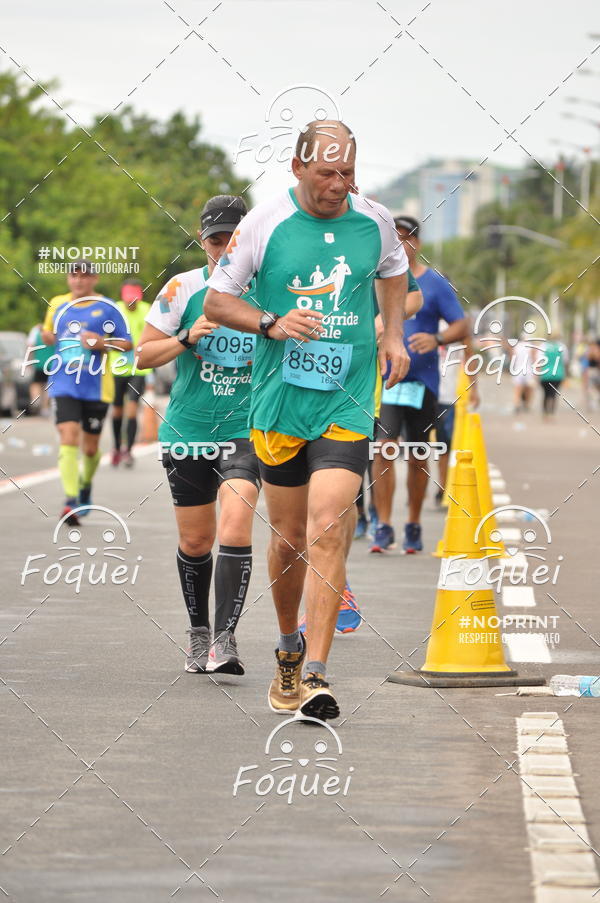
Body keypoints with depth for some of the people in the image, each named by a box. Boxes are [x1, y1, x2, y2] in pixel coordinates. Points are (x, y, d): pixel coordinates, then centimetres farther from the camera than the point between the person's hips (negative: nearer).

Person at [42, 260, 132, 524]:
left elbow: (127, 343, 1)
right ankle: (71, 500, -21)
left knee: (90, 447, 9)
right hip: (64, 385, 1)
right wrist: (46, 336, 0)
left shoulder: (107, 308, -2)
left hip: (96, 388, -1)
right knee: (68, 438, -17)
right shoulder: (57, 305, 9)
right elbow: (48, 333, 24)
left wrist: (103, 343, -17)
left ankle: (86, 485, 40)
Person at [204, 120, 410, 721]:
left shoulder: (374, 221, 3)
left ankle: (313, 678, -18)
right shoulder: (264, 222, -4)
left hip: (347, 403, 0)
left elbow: (393, 270, 26)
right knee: (289, 536, 9)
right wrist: (272, 323, -15)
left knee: (327, 530, -15)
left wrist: (393, 334, 14)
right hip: (279, 402, 0)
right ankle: (289, 645, 36)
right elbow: (217, 300, 1)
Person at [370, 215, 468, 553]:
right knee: (383, 449, -13)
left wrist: (436, 339, -20)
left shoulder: (435, 283, 0)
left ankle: (414, 527, 21)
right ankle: (384, 528, -11)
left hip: (422, 382, -1)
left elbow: (462, 326, -2)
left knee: (417, 457, 7)